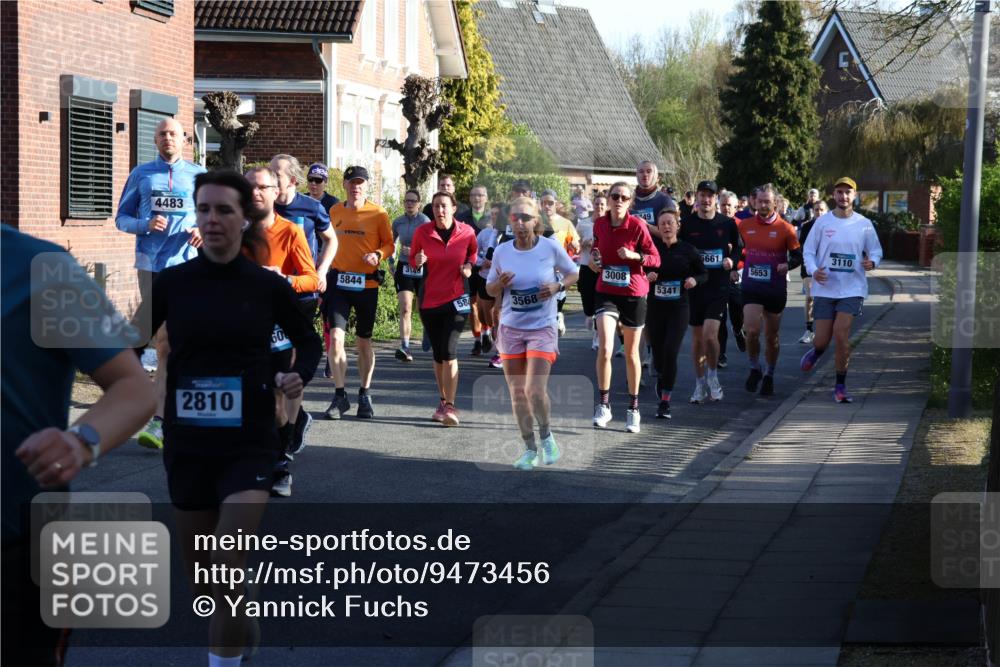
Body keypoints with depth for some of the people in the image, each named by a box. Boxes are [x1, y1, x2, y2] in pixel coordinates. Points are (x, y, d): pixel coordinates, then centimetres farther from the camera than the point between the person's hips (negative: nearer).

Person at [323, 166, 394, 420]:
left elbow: (389, 243, 3)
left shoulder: (378, 214, -3)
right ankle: (340, 396, -4)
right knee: (336, 337, -12)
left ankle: (364, 395, 25)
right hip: (339, 281, 1)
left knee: (364, 341, 10)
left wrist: (378, 255, -17)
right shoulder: (335, 212, 6)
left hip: (367, 283, -1)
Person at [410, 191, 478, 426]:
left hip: (456, 300, -2)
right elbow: (412, 259, 8)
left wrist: (469, 266, -3)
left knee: (448, 351, -14)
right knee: (438, 354, 10)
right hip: (429, 300, 2)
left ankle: (450, 406, -11)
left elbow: (473, 253, 17)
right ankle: (443, 402, 24)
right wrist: (417, 261, -15)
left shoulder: (466, 232, -4)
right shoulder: (422, 232, -4)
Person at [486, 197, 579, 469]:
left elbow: (573, 273, 7)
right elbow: (490, 289, 10)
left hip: (542, 328, -3)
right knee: (517, 393, 5)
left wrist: (558, 286, -13)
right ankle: (530, 449, 18)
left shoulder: (551, 247, -8)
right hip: (511, 329, 3)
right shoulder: (502, 252, -1)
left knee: (534, 391, -15)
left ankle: (546, 436, 11)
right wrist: (500, 283, -13)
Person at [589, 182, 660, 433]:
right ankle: (603, 405, -5)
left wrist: (634, 256, -23)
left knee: (631, 353, 10)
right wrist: (593, 258, 0)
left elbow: (655, 258, -6)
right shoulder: (599, 224, 1)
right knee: (604, 349, -17)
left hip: (633, 294, -2)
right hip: (606, 292, 2)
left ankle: (633, 409, 23)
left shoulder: (637, 225, -10)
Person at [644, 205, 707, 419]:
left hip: (678, 308, -2)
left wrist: (694, 280, -12)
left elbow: (704, 274, 8)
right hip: (655, 307, 2)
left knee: (670, 352, -13)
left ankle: (665, 400, -5)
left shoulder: (687, 250, -1)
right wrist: (646, 277, -13)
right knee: (658, 351, 8)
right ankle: (661, 377, 44)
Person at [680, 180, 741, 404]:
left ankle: (713, 376, 7)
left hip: (719, 287, -2)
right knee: (697, 338, 8)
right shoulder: (686, 224, 1)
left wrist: (732, 260, -4)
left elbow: (738, 248, 16)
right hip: (694, 286, 2)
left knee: (710, 334, -15)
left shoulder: (727, 224, 1)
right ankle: (700, 384, 20)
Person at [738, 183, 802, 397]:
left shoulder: (785, 228, -4)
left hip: (776, 289, -1)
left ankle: (769, 376, 27)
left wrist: (788, 265, -18)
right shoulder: (745, 225, 2)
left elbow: (798, 255, 0)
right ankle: (755, 369, 6)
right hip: (751, 286, 1)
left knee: (771, 336, 9)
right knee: (751, 330, -16)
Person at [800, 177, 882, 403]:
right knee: (822, 339, 1)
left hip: (852, 288, -1)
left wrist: (872, 262, -11)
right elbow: (808, 250, 5)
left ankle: (840, 385, 0)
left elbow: (876, 251, 12)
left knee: (841, 333, -14)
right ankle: (816, 352, 41)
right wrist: (813, 270, -14)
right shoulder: (822, 222, 1)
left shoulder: (864, 224, 2)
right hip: (825, 289, 1)